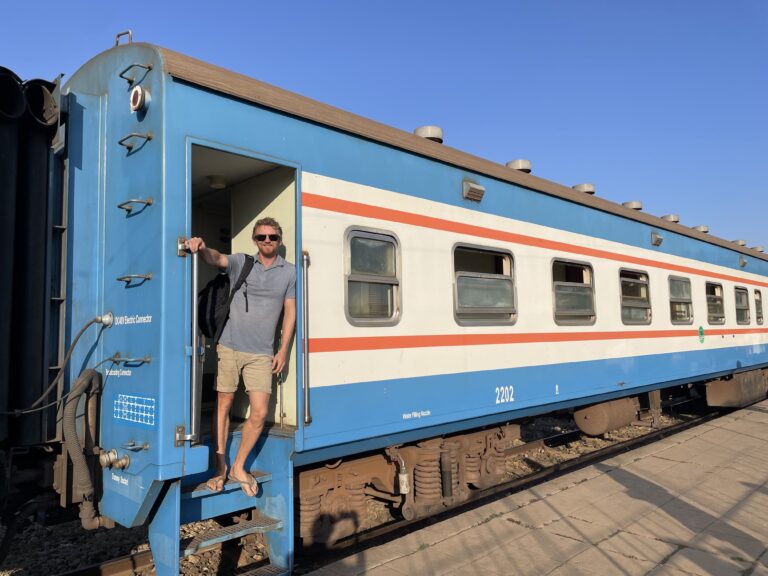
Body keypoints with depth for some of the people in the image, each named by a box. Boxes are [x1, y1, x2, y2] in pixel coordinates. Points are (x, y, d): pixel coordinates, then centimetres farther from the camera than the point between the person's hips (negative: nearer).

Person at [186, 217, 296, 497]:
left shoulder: (289, 272, 5)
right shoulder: (240, 262, 3)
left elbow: (290, 313, 7)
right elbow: (216, 258, -17)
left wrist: (283, 350, 3)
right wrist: (201, 247, -41)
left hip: (261, 353, 1)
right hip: (229, 347, 0)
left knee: (259, 413, -2)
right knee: (223, 405, 6)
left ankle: (239, 467, 19)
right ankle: (220, 468, 20)